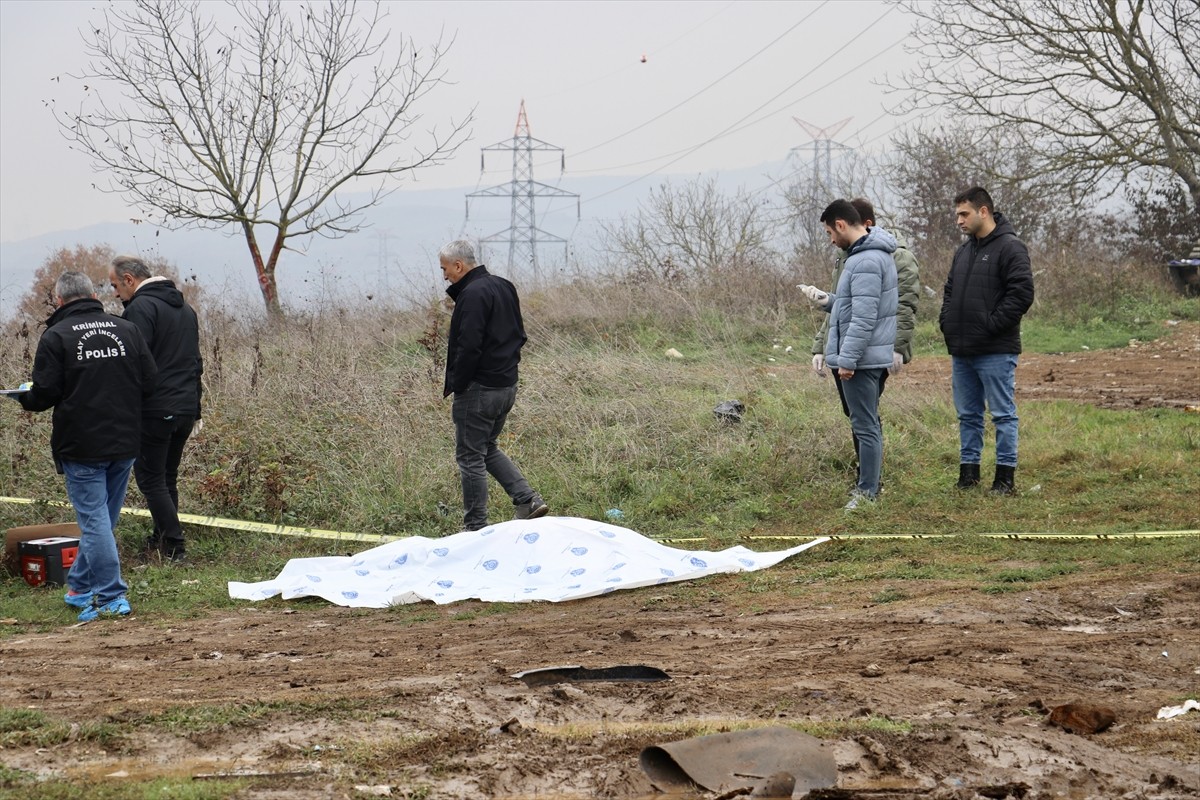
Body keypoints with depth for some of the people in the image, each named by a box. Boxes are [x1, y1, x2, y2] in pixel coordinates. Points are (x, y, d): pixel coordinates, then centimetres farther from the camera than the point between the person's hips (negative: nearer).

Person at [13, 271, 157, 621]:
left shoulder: (56, 336, -9)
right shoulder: (127, 330, 4)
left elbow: (45, 394, -11)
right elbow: (150, 382, 4)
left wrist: (22, 398, 11)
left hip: (81, 445, -5)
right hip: (125, 443, 5)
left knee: (94, 519, -1)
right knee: (103, 518, 16)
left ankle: (110, 598, -5)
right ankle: (79, 586, 28)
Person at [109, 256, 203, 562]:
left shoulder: (141, 307, -11)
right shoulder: (184, 308, 18)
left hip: (154, 409, -9)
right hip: (186, 408, 9)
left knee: (151, 479, -2)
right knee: (168, 477, 17)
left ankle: (174, 548, -6)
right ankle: (162, 540, 22)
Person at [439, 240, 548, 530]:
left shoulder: (473, 294, -18)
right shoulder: (503, 287, 13)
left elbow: (469, 346, -24)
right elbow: (519, 335, 19)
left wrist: (456, 384, -14)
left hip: (479, 389, -10)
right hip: (508, 385, 10)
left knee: (470, 456, 0)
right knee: (487, 448, 23)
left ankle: (476, 526, 4)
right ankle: (527, 499, 11)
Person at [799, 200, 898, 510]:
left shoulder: (866, 261, -19)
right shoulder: (872, 254, 15)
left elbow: (864, 317, -24)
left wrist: (847, 358, -22)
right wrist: (826, 300, 11)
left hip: (861, 359, -11)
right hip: (867, 357, 11)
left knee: (865, 426, -6)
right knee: (867, 424, 16)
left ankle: (867, 493, -2)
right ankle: (869, 485, 24)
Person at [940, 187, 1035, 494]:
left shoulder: (1009, 247, -9)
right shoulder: (963, 251, 17)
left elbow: (1022, 293, -17)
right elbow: (950, 292, 25)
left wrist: (991, 326, -18)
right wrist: (946, 322, 8)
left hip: (996, 351, -8)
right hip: (961, 350, 8)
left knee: (1003, 414, -2)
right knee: (967, 414, 13)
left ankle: (1006, 475, 2)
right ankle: (968, 470, 20)